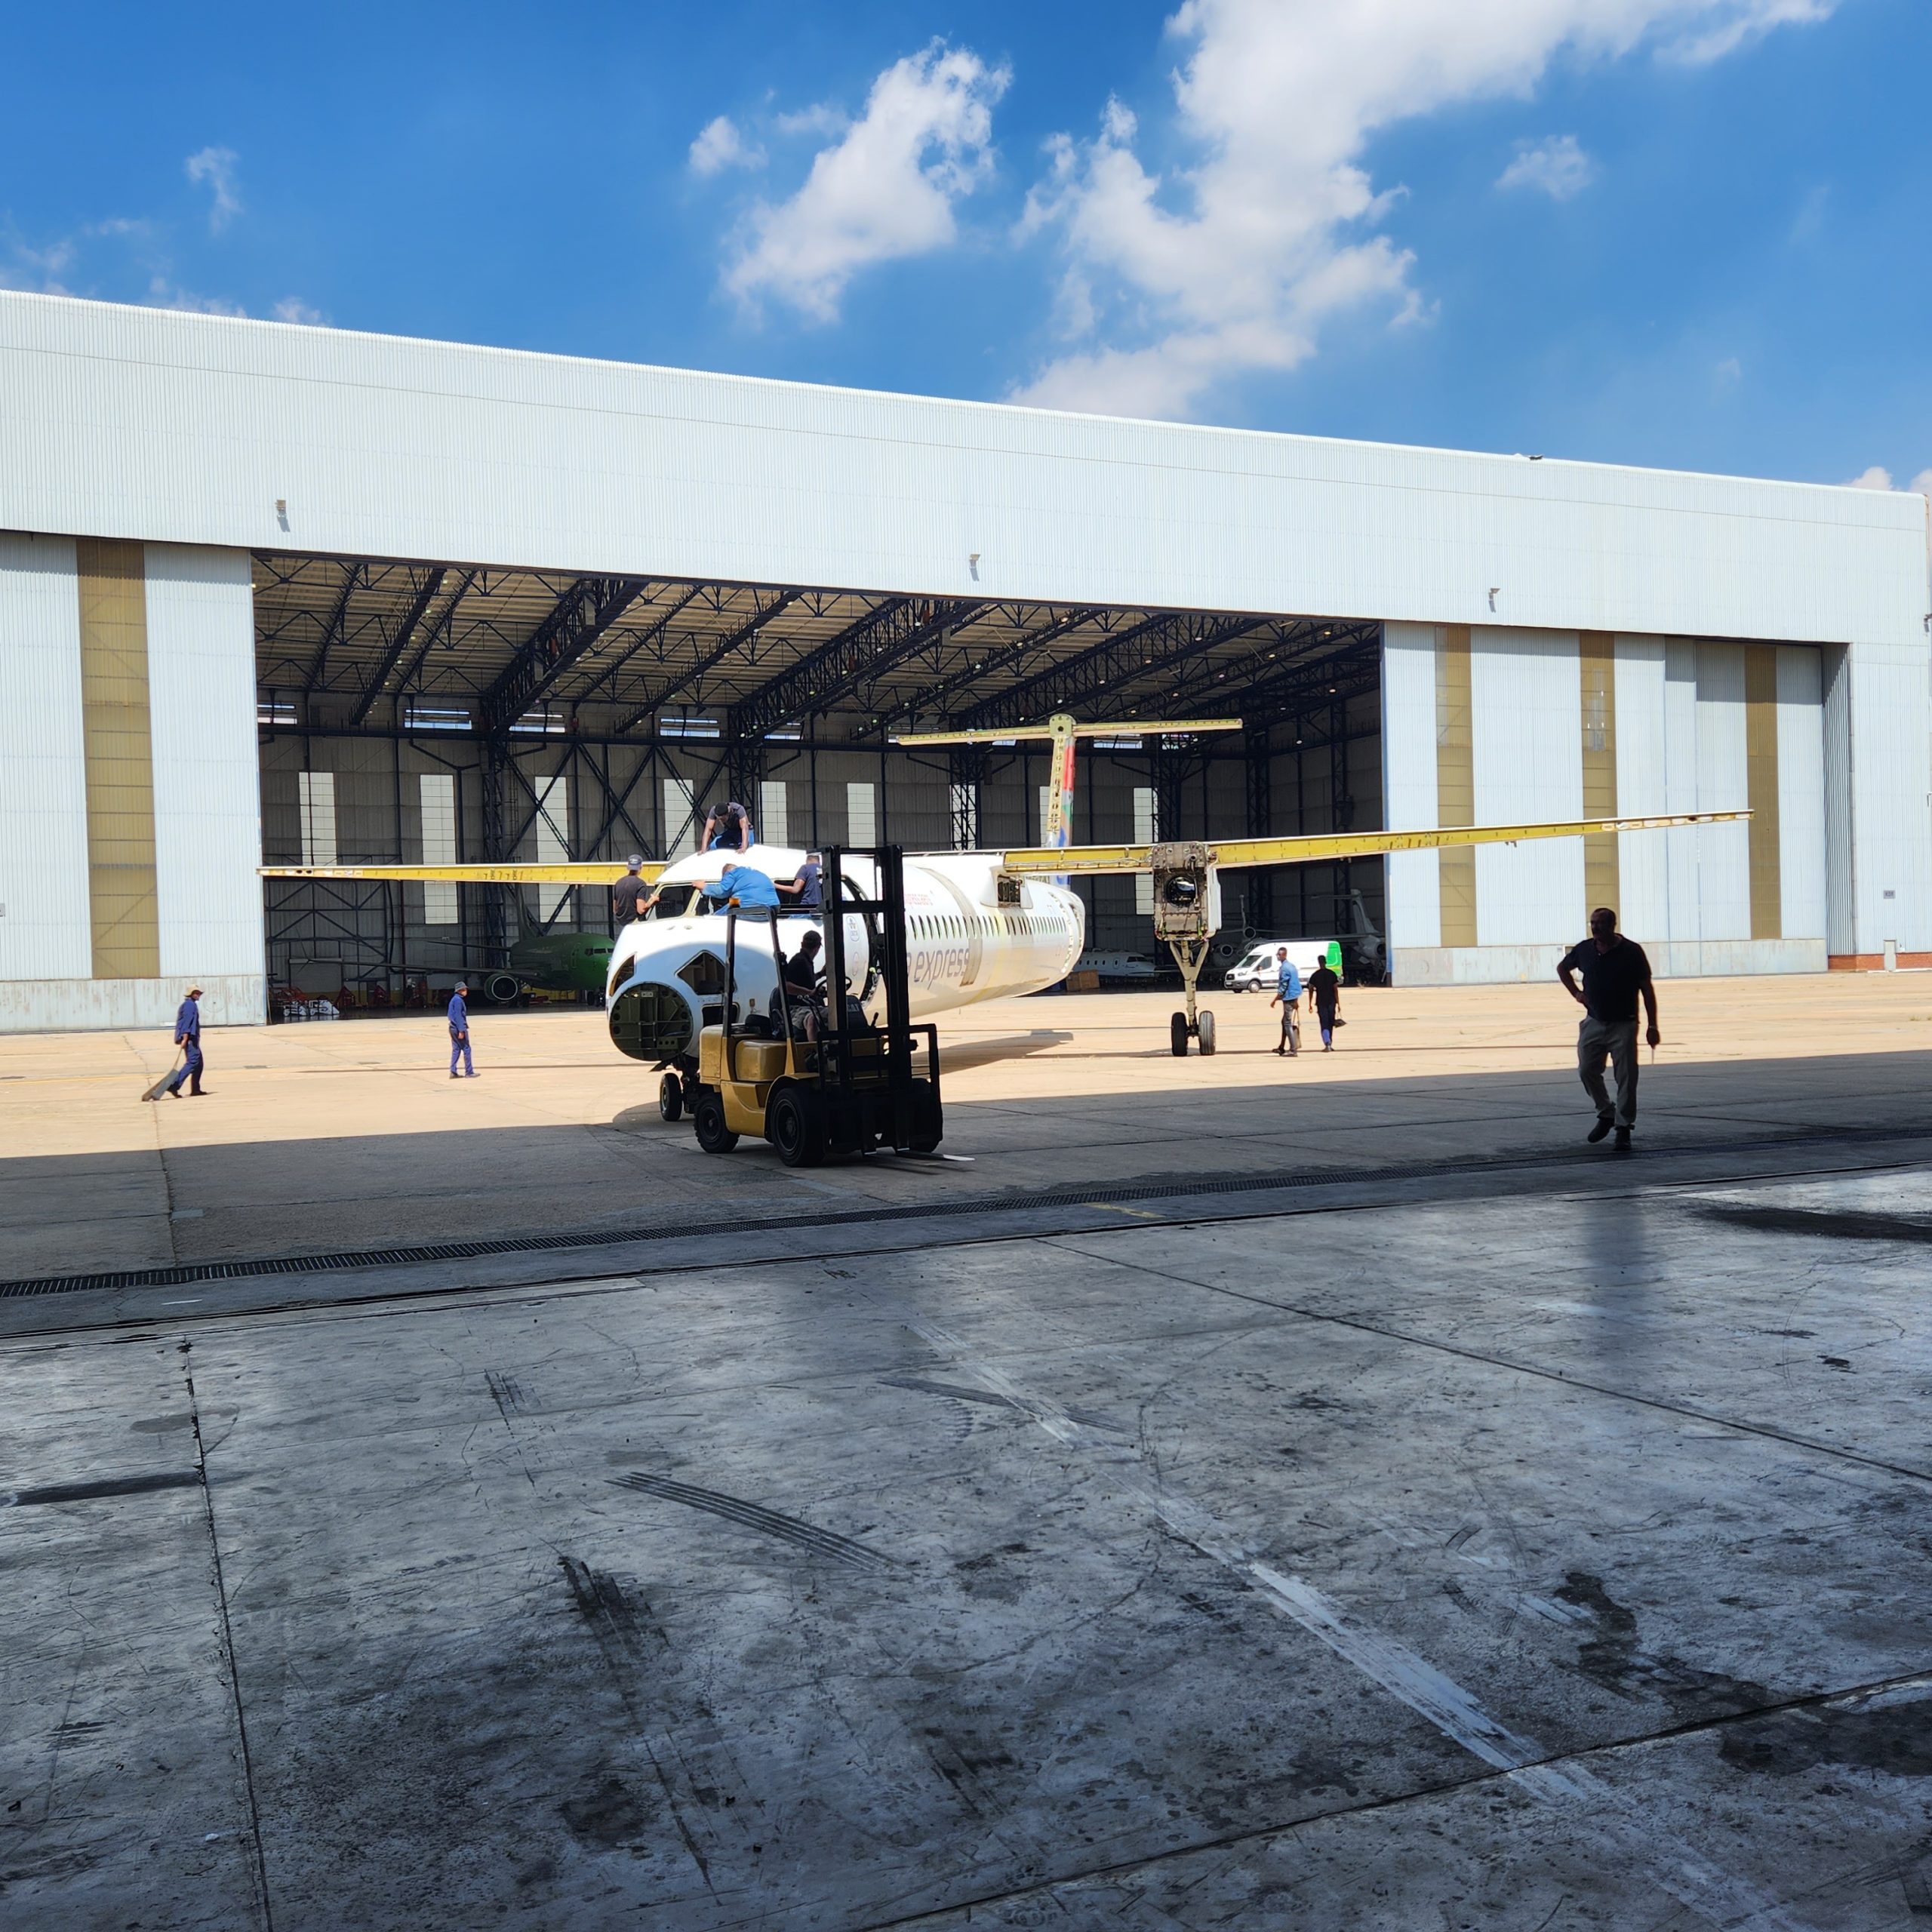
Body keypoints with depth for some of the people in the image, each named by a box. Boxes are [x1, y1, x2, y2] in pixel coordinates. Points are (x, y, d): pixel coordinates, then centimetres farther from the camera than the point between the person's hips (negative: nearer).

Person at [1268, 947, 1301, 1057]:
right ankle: (1282, 1048, 23)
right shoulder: (1291, 965, 13)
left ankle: (1293, 1049, -8)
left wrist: (1274, 1000, -12)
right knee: (1285, 1022, 17)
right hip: (1295, 997, 10)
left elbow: (1283, 988, -18)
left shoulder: (1284, 968, -16)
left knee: (1288, 1023, -6)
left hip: (1288, 998, -10)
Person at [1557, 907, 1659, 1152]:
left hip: (1623, 1025, -4)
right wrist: (1576, 993, 8)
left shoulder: (1632, 951, -8)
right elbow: (1562, 968, 22)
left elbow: (1646, 989, -5)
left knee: (1626, 1078, -3)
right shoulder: (1584, 949, 2)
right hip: (1593, 1022, 4)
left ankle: (1623, 1129, 5)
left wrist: (1652, 1025, -8)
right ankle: (1605, 1114, 25)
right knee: (1587, 1071, 4)